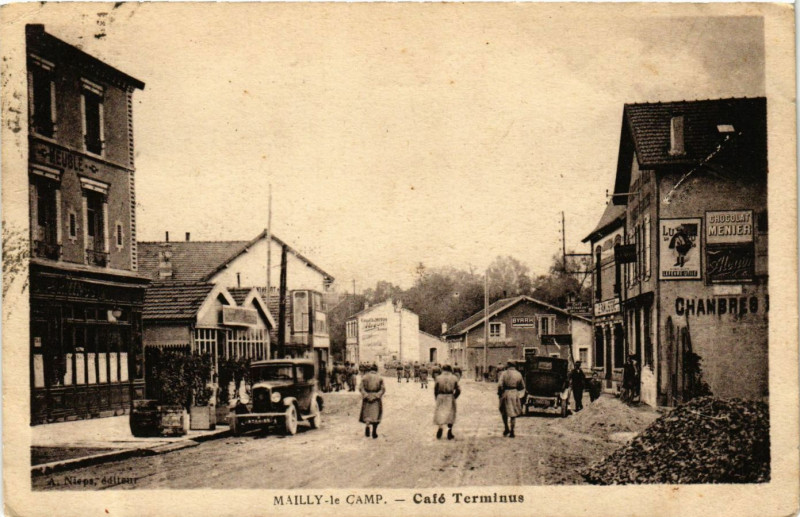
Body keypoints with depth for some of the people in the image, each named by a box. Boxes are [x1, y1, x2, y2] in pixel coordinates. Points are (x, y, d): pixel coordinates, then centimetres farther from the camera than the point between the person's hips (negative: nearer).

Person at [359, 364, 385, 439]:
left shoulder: (365, 377, 2)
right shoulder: (379, 378, 2)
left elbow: (361, 388, -8)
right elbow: (383, 389, -7)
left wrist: (366, 396, -11)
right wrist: (377, 396, -9)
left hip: (367, 397, 0)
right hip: (376, 398, 0)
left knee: (367, 413, 12)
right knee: (376, 414, 9)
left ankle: (367, 425, -14)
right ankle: (374, 432, 4)